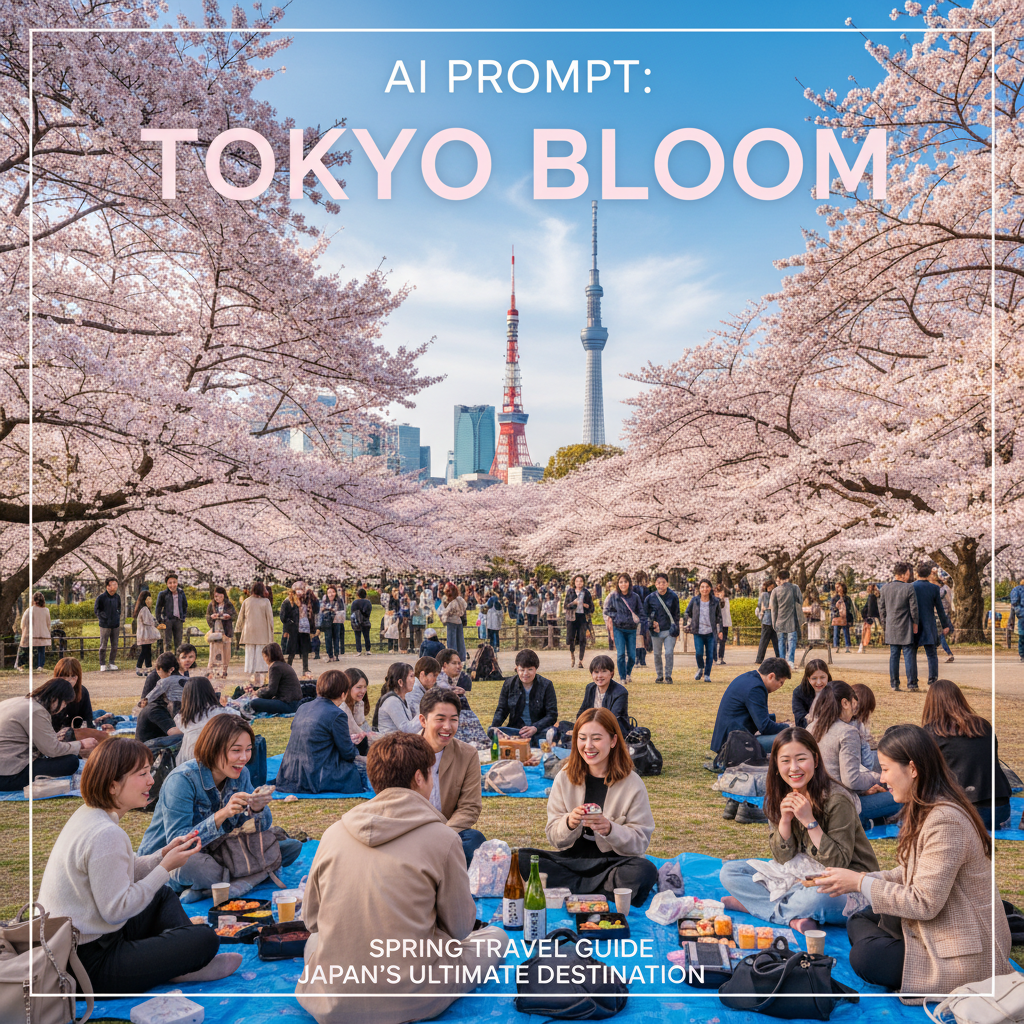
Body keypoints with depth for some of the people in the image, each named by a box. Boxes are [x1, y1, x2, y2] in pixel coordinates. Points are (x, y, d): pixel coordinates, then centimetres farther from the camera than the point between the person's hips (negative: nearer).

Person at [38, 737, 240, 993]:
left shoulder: (88, 814, 7)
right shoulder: (106, 834, -25)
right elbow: (116, 910, -23)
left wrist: (164, 854, 0)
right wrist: (166, 867, -18)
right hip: (90, 967, -11)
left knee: (164, 895, 24)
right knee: (206, 939, -17)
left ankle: (185, 961, 8)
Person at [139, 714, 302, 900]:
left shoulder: (241, 774, -2)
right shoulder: (182, 780, -21)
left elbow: (258, 829, -2)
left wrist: (257, 809, -25)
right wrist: (222, 815, -39)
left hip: (214, 856, 7)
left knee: (292, 846, -7)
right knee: (191, 863, -43)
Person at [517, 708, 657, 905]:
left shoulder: (632, 784, -3)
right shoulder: (564, 778, 3)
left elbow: (640, 842, -5)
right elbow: (554, 837, 4)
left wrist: (610, 829, -24)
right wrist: (569, 823, -19)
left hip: (613, 862, -2)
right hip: (571, 859, 3)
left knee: (645, 871, -34)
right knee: (519, 860, -22)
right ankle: (607, 888, -16)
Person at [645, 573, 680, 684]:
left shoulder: (673, 596, 0)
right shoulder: (650, 597, 0)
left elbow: (676, 614, 7)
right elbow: (645, 613, 12)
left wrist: (674, 628, 1)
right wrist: (652, 623, 0)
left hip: (669, 630, -1)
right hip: (656, 631, 1)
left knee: (669, 653, -7)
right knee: (657, 654, 8)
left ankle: (668, 675, 6)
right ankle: (659, 675, 22)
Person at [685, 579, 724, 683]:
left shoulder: (715, 601, 0)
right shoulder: (694, 600, -2)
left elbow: (719, 617, 11)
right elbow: (687, 613, 14)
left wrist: (720, 631, 10)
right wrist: (691, 624, 10)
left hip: (711, 632, 1)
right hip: (698, 632, -1)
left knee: (710, 654, 2)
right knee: (699, 653, -11)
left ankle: (707, 674, 17)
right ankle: (700, 668, 18)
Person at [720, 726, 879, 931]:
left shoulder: (837, 801, -19)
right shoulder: (781, 798, -1)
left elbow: (838, 863, -18)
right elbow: (783, 858, -1)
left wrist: (810, 821, -26)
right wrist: (785, 820, -18)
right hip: (801, 879, 6)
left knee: (818, 897, -41)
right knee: (729, 872, -5)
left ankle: (751, 904, -14)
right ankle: (794, 918, -19)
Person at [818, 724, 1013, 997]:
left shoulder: (945, 821, -26)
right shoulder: (923, 811, 7)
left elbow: (924, 903, -25)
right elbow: (911, 873, 11)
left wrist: (860, 883, -16)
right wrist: (861, 878, -2)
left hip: (968, 952, -10)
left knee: (866, 956, -22)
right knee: (858, 921, 9)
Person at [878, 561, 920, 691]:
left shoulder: (884, 588, 4)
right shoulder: (909, 589, -10)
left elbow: (881, 608, 9)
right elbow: (914, 608, -7)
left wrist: (884, 624, 17)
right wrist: (915, 623, 4)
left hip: (891, 628, 4)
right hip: (905, 627, -4)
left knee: (893, 655, 8)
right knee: (908, 654, 2)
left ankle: (894, 683, 8)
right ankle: (911, 682, 2)